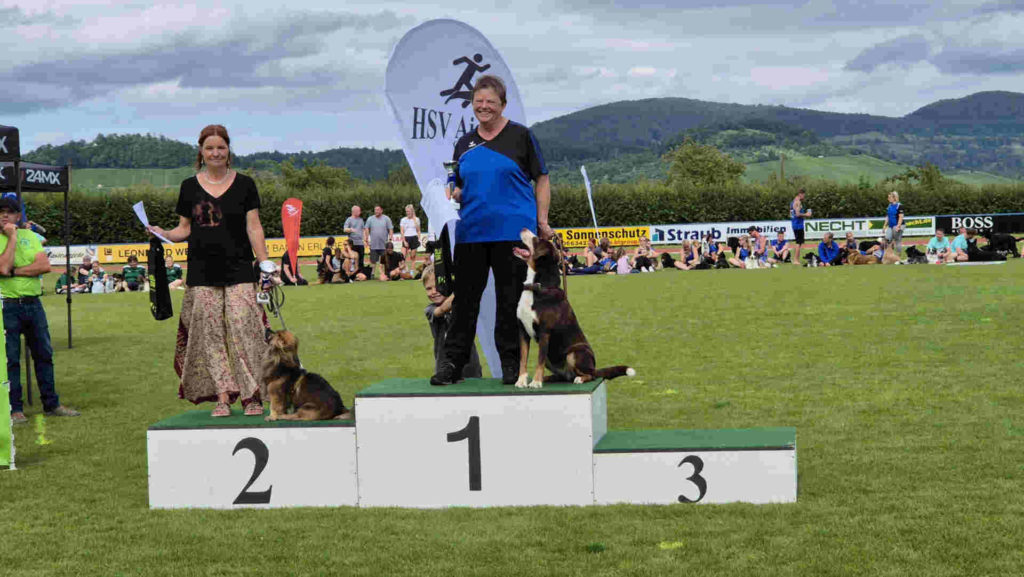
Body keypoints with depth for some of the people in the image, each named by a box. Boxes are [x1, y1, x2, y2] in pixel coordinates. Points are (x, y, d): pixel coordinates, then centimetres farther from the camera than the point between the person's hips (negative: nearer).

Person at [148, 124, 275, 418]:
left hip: (239, 270, -2)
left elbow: (253, 227, 3)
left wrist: (265, 263, -6)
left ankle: (252, 395, -6)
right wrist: (164, 234, -6)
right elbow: (185, 228, 14)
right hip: (202, 272, 2)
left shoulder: (244, 185, 5)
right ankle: (222, 397, 3)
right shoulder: (189, 187, 10)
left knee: (243, 328, -11)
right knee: (210, 333, -1)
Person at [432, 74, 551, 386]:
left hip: (512, 231, -3)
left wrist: (542, 221, -4)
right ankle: (453, 363, 8)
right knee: (464, 297, 3)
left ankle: (511, 364, 12)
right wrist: (451, 196, -5)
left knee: (510, 299, 3)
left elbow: (541, 179, 4)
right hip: (471, 231, 3)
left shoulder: (520, 136, 3)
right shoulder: (465, 144, 14)